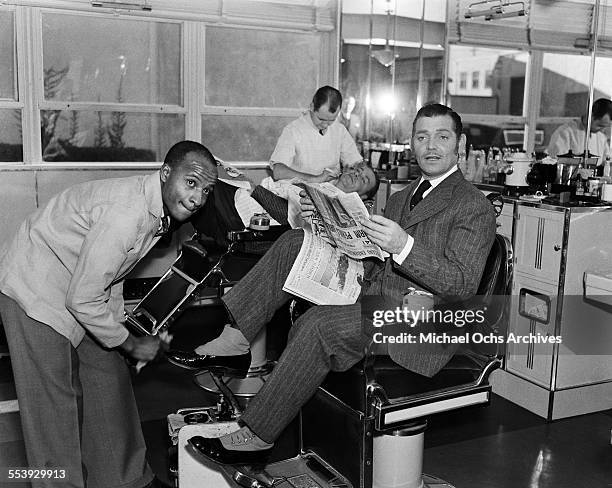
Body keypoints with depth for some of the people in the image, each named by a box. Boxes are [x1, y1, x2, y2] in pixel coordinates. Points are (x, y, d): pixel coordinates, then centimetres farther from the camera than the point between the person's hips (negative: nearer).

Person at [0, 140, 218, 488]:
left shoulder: (160, 207, -4)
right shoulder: (124, 213, -34)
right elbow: (83, 300, -29)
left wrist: (123, 324, 8)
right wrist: (131, 345, -16)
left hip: (83, 292, 9)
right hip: (35, 291, -9)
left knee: (110, 378, 12)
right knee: (55, 401, -4)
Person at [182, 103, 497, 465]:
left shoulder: (475, 207, -5)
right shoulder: (401, 198, 22)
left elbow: (463, 285, -17)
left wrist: (403, 246, -30)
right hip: (373, 298, 8)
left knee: (319, 325, -31)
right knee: (297, 243, -4)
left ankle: (256, 438, -20)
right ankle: (232, 342, -11)